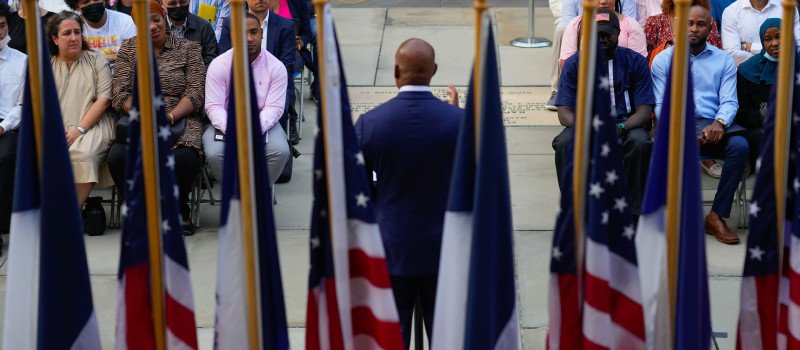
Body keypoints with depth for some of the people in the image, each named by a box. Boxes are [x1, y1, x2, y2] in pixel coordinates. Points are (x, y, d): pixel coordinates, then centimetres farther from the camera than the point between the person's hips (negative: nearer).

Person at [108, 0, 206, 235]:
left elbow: (195, 94, -1)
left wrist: (169, 117, -17)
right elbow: (120, 94, 5)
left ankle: (180, 211, -5)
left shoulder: (188, 49, 9)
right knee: (118, 156, -30)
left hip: (180, 120, -2)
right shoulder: (129, 48, 14)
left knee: (184, 156, -35)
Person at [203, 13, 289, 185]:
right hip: (225, 123, 0)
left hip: (262, 122, 1)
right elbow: (213, 106, -11)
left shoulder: (276, 67, -5)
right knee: (214, 153, -30)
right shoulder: (218, 65, -6)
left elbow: (274, 107, -10)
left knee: (280, 151, -28)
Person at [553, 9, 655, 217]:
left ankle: (634, 213, -22)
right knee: (564, 144, -32)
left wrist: (621, 127, -26)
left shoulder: (635, 61, 0)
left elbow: (644, 111, -5)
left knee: (640, 143, -34)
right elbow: (564, 113, -6)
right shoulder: (574, 64, 1)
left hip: (624, 125, 0)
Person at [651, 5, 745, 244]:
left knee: (740, 145, -31)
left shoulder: (724, 60, 14)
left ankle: (717, 216, -20)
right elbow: (661, 104, 4)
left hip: (712, 126, 2)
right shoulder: (663, 60, 11)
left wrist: (719, 123, -19)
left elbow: (729, 101, 5)